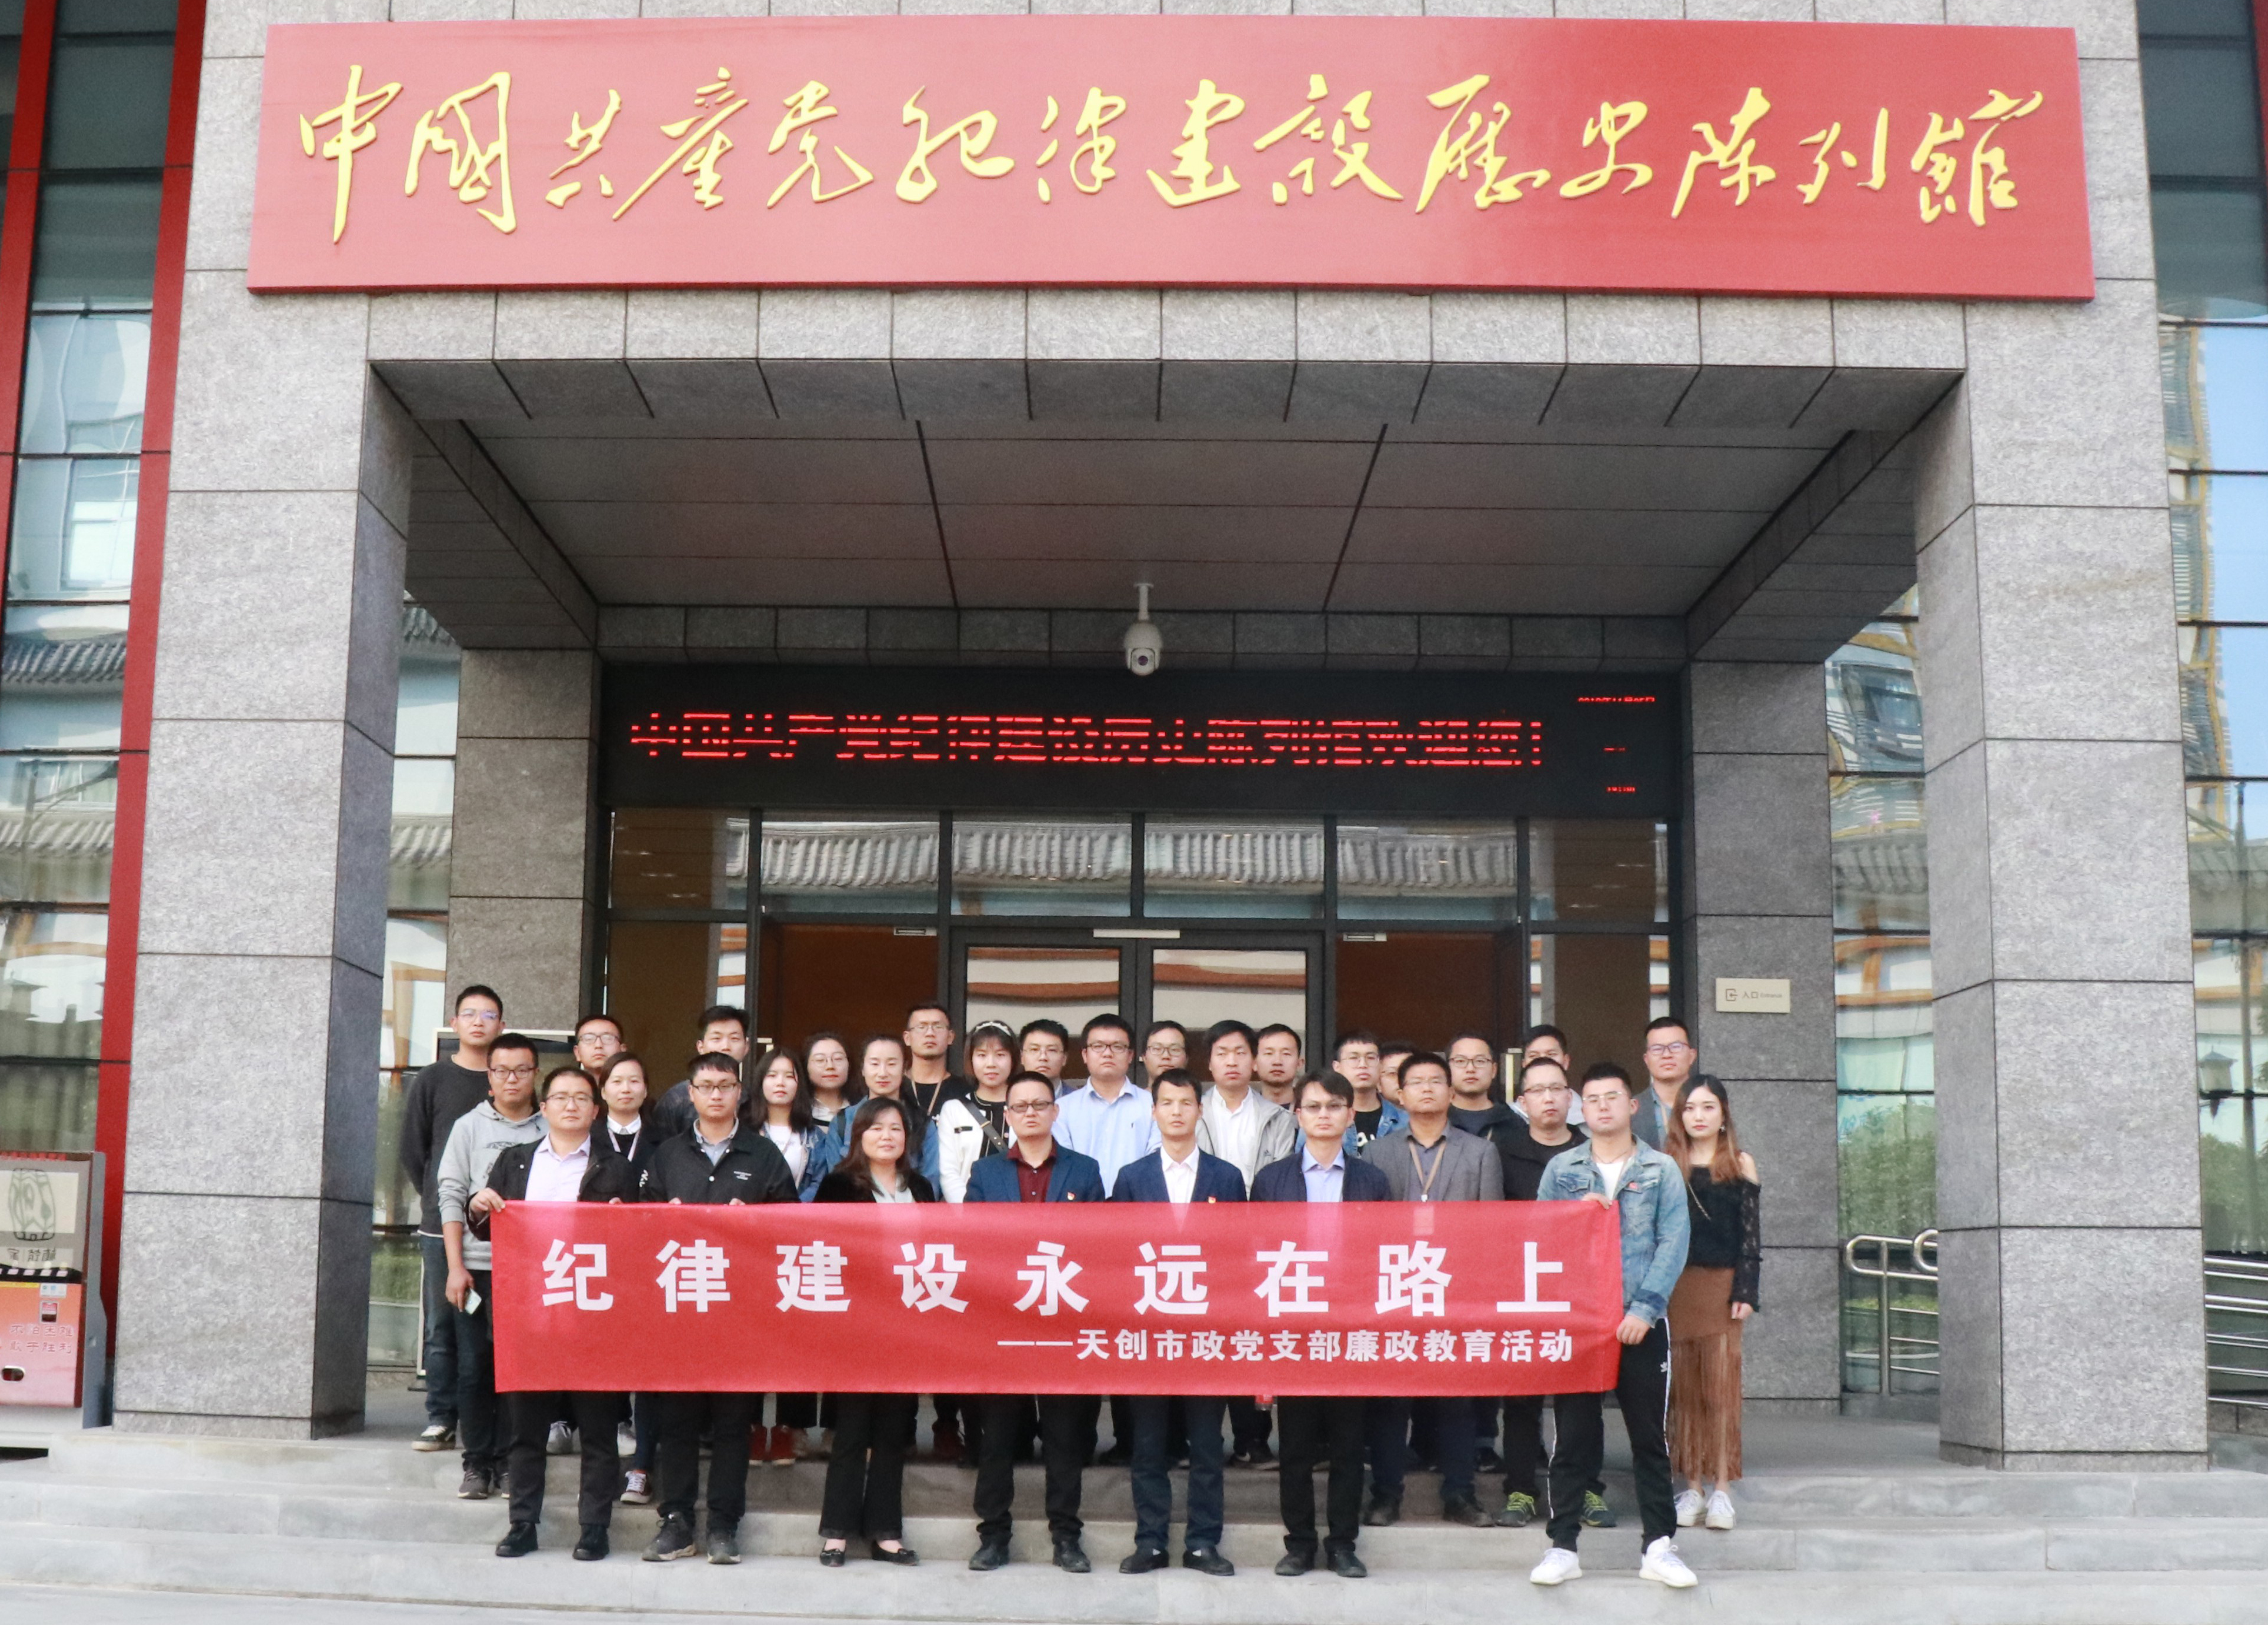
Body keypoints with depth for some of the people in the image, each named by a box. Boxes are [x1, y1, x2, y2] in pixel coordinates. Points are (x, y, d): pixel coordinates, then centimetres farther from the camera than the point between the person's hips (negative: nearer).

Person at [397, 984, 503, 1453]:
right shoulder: (431, 1081, 7)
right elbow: (410, 1149, 9)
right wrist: (436, 1198, 3)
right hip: (442, 1224, 0)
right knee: (442, 1324, 2)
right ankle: (441, 1419, 8)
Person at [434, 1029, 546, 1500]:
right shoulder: (470, 1127, 6)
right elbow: (451, 1196, 4)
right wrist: (455, 1266, -4)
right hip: (478, 1266, 0)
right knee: (474, 1367, 2)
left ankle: (510, 1461, 11)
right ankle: (478, 1464, 10)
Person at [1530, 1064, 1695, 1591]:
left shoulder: (1661, 1171, 4)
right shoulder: (1561, 1170, 8)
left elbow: (1673, 1245, -3)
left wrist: (1644, 1309, -12)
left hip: (1642, 1323, 0)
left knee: (1649, 1435, 4)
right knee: (1572, 1434, 3)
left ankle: (1659, 1547, 12)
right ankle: (1563, 1546, 9)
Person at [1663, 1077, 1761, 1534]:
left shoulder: (1740, 1165, 5)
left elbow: (1752, 1233, 2)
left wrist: (1745, 1291, -6)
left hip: (1721, 1284, -2)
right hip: (1675, 1286, 2)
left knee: (1721, 1385, -5)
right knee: (1683, 1387, 3)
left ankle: (1721, 1490, -1)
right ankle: (1692, 1489, 9)